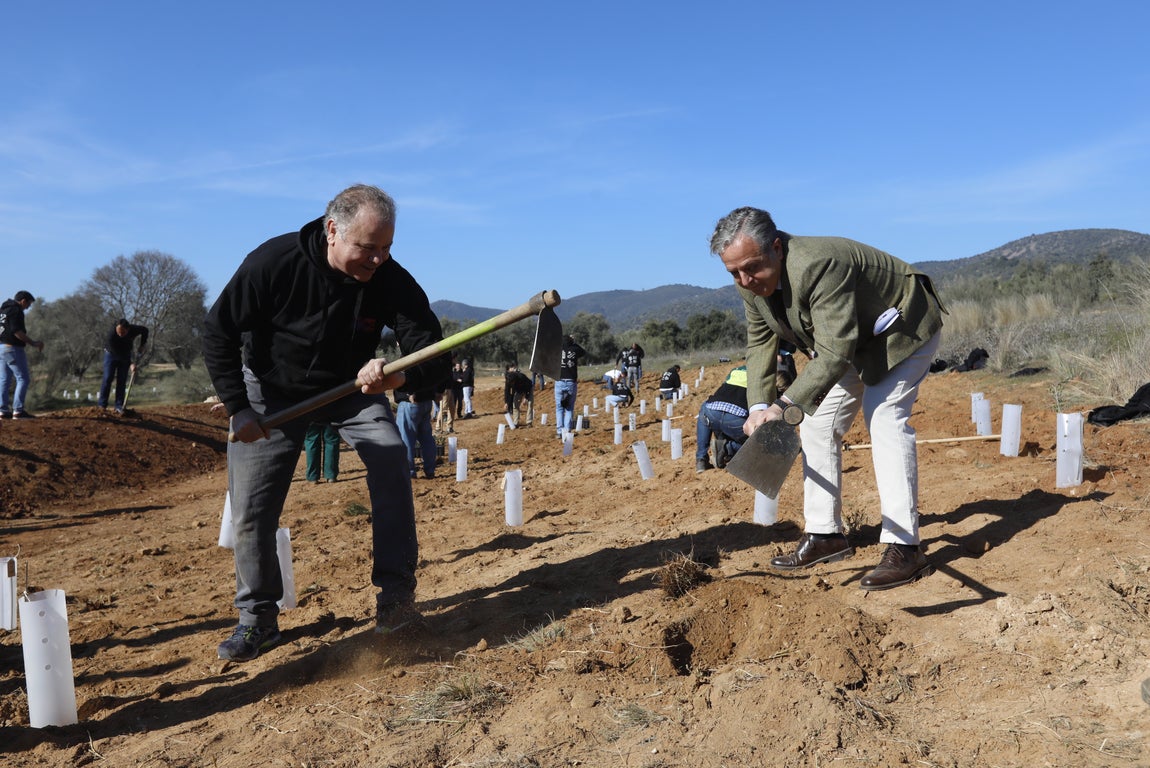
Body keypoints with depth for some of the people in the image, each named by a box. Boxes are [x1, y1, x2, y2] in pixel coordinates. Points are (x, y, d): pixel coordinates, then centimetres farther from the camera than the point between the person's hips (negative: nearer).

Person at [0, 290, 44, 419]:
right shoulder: (16, 310, -12)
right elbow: (17, 331, -21)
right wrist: (34, 343, -15)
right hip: (12, 349, -9)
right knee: (23, 379, -5)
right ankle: (17, 411, -9)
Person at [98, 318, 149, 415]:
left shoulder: (133, 330, -28)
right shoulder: (111, 335, -35)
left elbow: (145, 330, -5)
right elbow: (117, 353, -29)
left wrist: (142, 345, -12)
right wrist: (131, 363, -29)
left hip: (125, 355, 2)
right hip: (111, 354, -2)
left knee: (122, 381, -3)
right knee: (107, 379, -11)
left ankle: (119, 407, -4)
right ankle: (102, 405, -8)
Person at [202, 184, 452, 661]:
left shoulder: (391, 281, -25)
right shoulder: (272, 263, -28)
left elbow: (434, 357, -26)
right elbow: (218, 334, -16)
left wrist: (399, 376, -48)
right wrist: (238, 408, -22)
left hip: (352, 388, 1)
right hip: (271, 392, -1)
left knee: (392, 461, -20)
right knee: (251, 507, -4)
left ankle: (395, 599, -10)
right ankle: (258, 619, 16)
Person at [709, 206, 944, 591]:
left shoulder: (818, 265, -40)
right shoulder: (751, 283, -14)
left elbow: (835, 352, -43)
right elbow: (759, 343, -5)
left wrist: (786, 406, -50)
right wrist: (759, 407, -18)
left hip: (902, 328, -8)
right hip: (851, 341, 8)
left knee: (885, 418, -22)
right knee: (819, 424, 3)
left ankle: (904, 546, -18)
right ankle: (825, 534, 11)